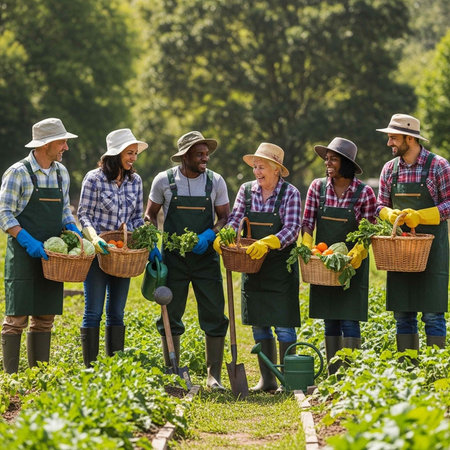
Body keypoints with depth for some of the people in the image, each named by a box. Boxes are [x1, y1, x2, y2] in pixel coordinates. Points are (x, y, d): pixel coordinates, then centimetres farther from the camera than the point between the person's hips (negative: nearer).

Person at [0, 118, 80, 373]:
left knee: (45, 318, 8)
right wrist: (28, 241, -21)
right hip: (23, 256, -6)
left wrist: (74, 231, 2)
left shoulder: (61, 172, 12)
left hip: (50, 255, 6)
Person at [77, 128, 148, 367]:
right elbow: (83, 215, -5)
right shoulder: (94, 178, -7)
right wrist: (94, 238, -23)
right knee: (93, 312, -3)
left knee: (117, 312, 9)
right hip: (98, 250, -5)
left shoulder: (135, 181, 7)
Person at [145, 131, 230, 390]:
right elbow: (150, 215, 10)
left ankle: (214, 376, 4)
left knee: (215, 315, -3)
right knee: (171, 316, 3)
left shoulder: (216, 182, 2)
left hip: (206, 256, 1)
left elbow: (225, 218, 6)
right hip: (173, 258, 0)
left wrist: (210, 235, -13)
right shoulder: (164, 180, 0)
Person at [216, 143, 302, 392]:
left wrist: (267, 243, -32)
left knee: (283, 324, -3)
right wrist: (221, 238, -23)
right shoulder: (246, 190, 5)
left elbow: (292, 230, -16)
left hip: (281, 266, -4)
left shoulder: (290, 193, -7)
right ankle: (266, 379, 15)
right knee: (259, 324, 8)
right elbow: (234, 220, -2)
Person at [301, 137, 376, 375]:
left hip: (352, 265, -3)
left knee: (349, 320, -6)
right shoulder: (318, 187, 0)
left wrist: (358, 252, -20)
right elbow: (307, 223, 4)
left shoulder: (364, 192, -8)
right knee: (330, 321, 6)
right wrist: (306, 248, -12)